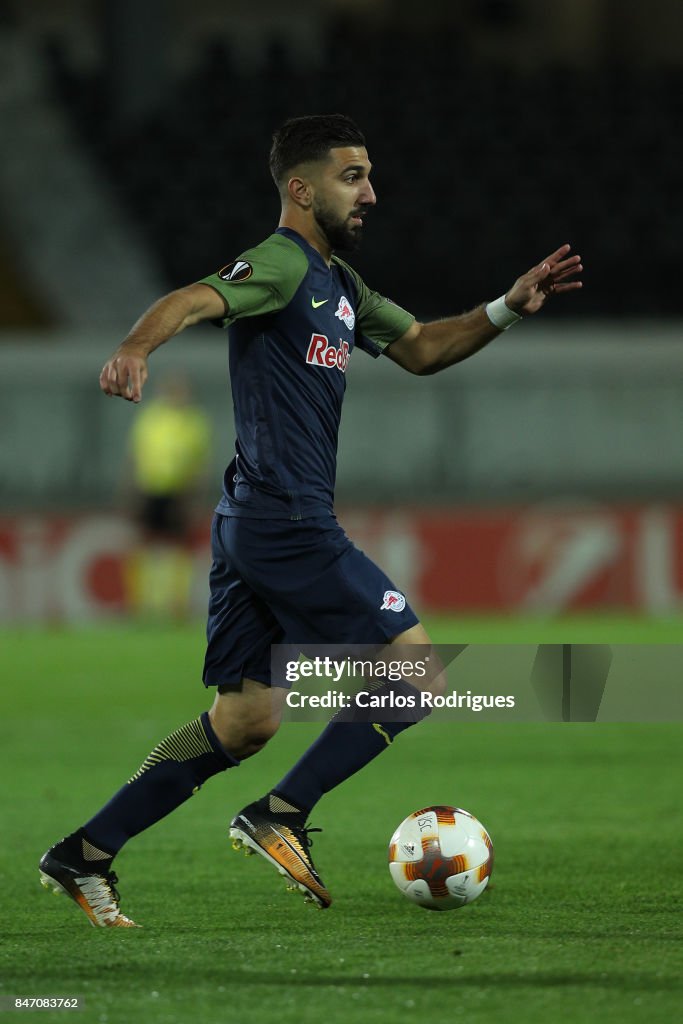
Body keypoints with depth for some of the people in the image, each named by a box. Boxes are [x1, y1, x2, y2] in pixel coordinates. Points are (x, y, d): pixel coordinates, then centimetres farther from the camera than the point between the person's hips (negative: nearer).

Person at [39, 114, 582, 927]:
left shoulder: (338, 283, 20)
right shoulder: (281, 263, -10)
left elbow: (420, 349, 31)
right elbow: (194, 300, -28)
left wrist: (509, 308, 18)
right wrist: (135, 349, -49)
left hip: (257, 526, 10)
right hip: (286, 520, -10)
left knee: (246, 721, 11)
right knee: (417, 676, -6)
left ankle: (84, 856, 10)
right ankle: (282, 816, -6)